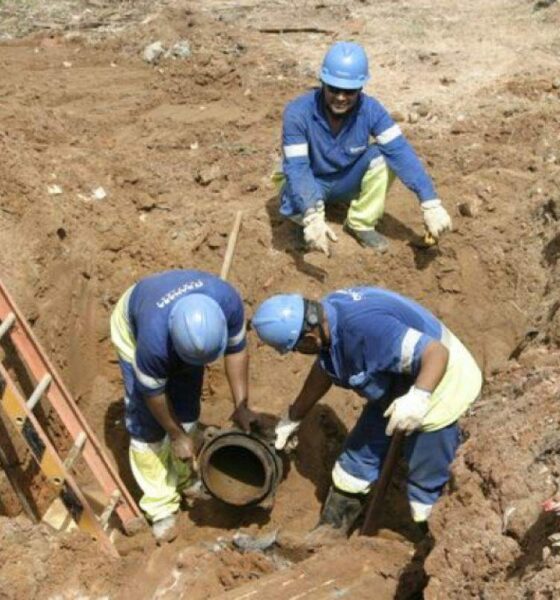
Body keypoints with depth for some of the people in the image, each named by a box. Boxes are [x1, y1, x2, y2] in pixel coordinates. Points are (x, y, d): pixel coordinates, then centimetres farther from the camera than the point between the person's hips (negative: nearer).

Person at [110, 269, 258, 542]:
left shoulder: (228, 301, -37)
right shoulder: (155, 339, -45)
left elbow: (236, 349, -17)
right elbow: (153, 394, -26)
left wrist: (241, 406, -14)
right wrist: (177, 436, -12)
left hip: (189, 328, 4)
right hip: (133, 325, -4)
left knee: (187, 410, 4)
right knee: (147, 424, -7)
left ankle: (183, 478, 28)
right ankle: (161, 506, 7)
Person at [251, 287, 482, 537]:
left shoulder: (366, 328, -38)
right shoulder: (327, 315, -10)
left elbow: (437, 353, -39)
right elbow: (324, 369, 9)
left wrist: (418, 397, -55)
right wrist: (292, 418, 17)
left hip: (436, 384, -9)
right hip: (395, 385, 9)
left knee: (424, 481, -1)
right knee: (359, 453, 17)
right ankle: (330, 532, 33)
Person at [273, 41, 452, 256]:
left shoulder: (370, 109, -22)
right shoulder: (298, 112, -29)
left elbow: (400, 152, -30)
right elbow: (297, 168, -36)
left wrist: (431, 204, -41)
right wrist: (313, 218, -52)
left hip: (347, 181, 3)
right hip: (310, 182, -2)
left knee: (382, 155, -26)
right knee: (294, 205, -37)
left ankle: (361, 224, -7)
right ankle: (307, 223, 2)